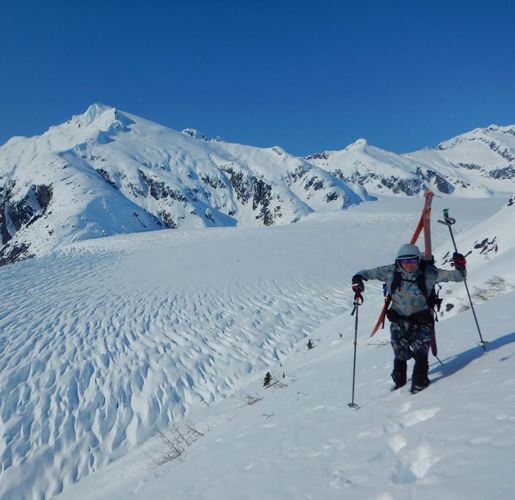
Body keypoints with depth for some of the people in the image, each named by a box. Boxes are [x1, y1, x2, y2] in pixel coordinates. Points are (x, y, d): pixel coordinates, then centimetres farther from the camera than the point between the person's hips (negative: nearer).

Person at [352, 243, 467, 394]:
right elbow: (368, 273, 1)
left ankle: (419, 382, 8)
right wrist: (358, 279, -19)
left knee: (420, 353, -15)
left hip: (422, 321, -1)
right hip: (399, 321, 2)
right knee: (400, 356, 6)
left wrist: (460, 268, -30)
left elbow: (453, 276, -10)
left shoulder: (428, 273, -12)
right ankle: (399, 383, 32)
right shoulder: (391, 272, -8)